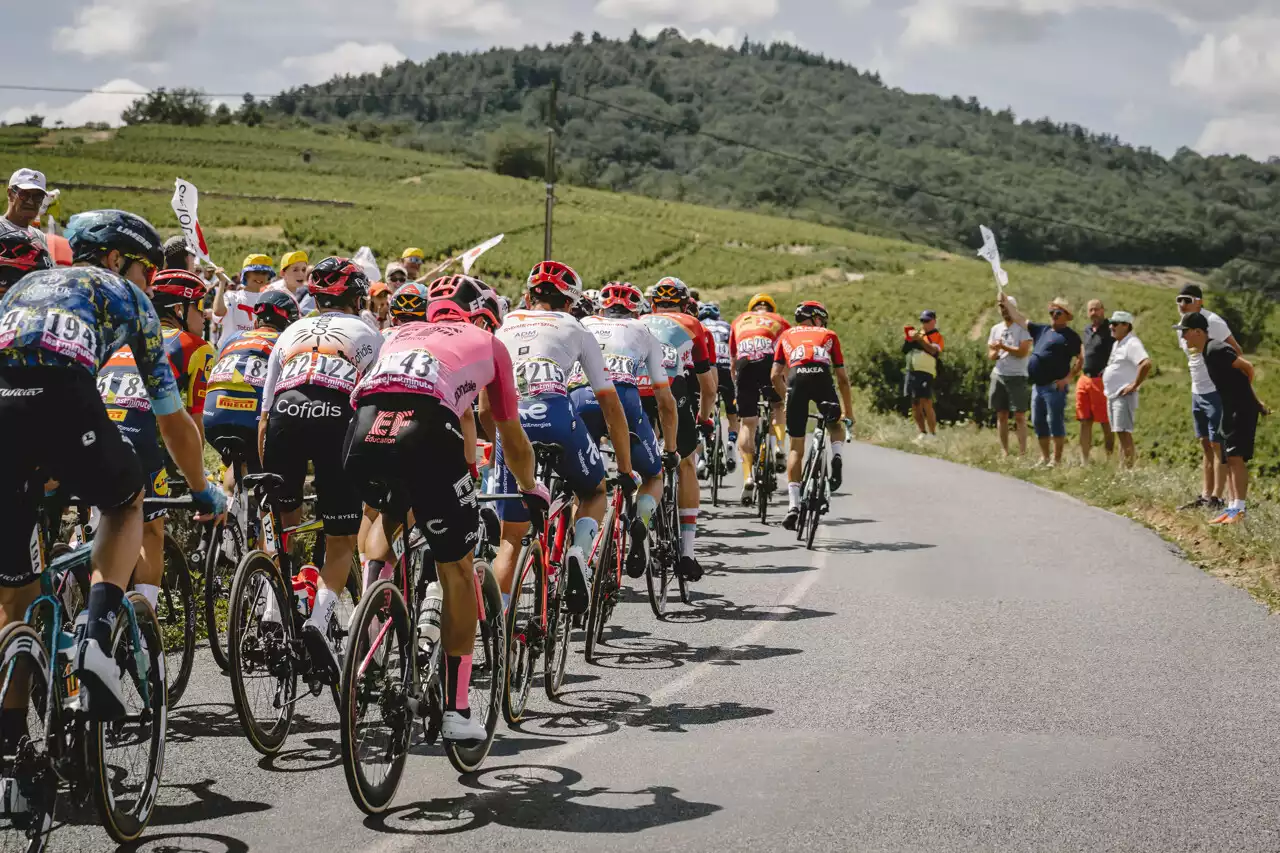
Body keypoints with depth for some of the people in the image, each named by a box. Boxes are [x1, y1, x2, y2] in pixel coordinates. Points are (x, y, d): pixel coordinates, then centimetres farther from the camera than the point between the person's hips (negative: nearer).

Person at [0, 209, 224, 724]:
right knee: (126, 503, 28)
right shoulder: (126, 297, 26)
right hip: (62, 397, -3)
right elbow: (173, 419, 27)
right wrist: (203, 493, 41)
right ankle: (98, 636, 5)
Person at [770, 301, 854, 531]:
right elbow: (842, 378, 27)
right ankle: (837, 455, -5)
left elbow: (775, 376, 21)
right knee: (835, 425, 28)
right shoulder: (829, 335, 29)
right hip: (822, 376, -1)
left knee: (796, 448, 10)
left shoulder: (786, 335, 31)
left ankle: (793, 504, 0)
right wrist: (849, 414, 34)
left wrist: (788, 398, 36)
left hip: (795, 378, 1)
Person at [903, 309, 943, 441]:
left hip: (925, 372, -7)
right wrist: (909, 339, -2)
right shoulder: (918, 332, 17)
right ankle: (922, 433, 17)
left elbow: (934, 351, -19)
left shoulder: (937, 336, 0)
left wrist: (920, 339, -23)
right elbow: (905, 349, 15)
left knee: (926, 404, -13)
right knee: (915, 405, 9)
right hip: (911, 371, 7)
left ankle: (933, 434, -10)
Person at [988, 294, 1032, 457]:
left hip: (1017, 377, -5)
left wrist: (1003, 347, -13)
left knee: (1020, 416, -6)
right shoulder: (996, 329, 14)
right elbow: (990, 354, 14)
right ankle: (1004, 452, 10)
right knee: (1001, 415, 6)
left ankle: (1022, 452, -6)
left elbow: (1023, 351, -14)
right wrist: (995, 353, -8)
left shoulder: (1023, 328, -4)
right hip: (998, 376, 5)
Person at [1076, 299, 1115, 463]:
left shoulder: (1110, 330, -7)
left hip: (1101, 381, -7)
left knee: (1106, 423, -3)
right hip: (1084, 380, 7)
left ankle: (1110, 460, 1)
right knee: (1085, 422, 7)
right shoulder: (1087, 330, 16)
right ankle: (1084, 460, 11)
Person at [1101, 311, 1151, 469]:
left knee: (1123, 432, -14)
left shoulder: (1131, 343, -14)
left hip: (1124, 395, -10)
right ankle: (1122, 467, 15)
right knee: (1120, 433, 11)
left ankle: (1128, 468, -16)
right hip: (1112, 395, 10)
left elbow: (1146, 364, -28)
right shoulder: (1117, 343, 17)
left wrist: (1134, 385, -23)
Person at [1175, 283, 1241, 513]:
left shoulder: (1212, 322, -15)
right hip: (1197, 393, 9)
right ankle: (1206, 496, 19)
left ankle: (1217, 498, -4)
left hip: (1217, 392, -9)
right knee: (1206, 445, 13)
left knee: (1217, 445, -6)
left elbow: (1236, 351, -13)